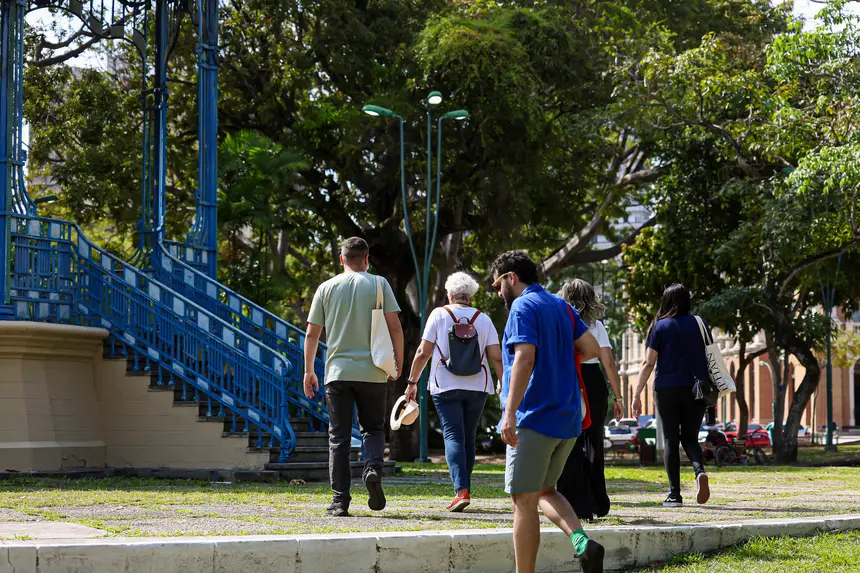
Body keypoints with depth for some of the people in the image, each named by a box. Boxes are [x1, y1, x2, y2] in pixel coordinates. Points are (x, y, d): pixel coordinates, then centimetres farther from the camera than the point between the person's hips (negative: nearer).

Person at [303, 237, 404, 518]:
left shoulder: (326, 288, 5)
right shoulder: (379, 284, 2)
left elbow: (312, 333, 5)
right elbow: (395, 326, -3)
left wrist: (308, 371, 12)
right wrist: (398, 362, 7)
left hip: (338, 371, 1)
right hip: (372, 371, 0)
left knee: (339, 437, 4)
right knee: (373, 428, 14)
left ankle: (340, 500, 0)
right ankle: (373, 468, -15)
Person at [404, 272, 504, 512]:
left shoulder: (439, 315, 0)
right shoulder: (483, 319, 6)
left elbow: (423, 352, -1)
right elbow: (496, 357, -1)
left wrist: (412, 381, 7)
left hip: (446, 386, -3)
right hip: (477, 387, 3)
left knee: (453, 436, -6)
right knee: (469, 438, 14)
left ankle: (461, 490, -23)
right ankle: (464, 490, 18)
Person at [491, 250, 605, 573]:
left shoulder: (523, 307, -10)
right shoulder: (561, 306, 14)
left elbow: (525, 357, -22)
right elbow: (591, 349, 11)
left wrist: (510, 413, -26)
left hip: (534, 418, -8)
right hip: (568, 419, 8)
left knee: (524, 500, -2)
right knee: (545, 491, 18)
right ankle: (582, 542, -5)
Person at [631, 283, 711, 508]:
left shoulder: (660, 327, -2)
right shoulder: (700, 324, 6)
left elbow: (648, 364, -4)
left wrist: (637, 394, -1)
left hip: (667, 390, -2)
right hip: (695, 389, 2)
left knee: (670, 440, 4)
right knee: (690, 438, 13)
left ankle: (674, 494, 1)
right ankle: (700, 471, -17)